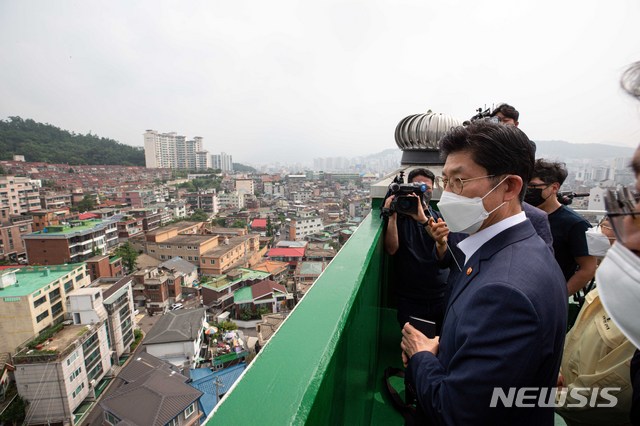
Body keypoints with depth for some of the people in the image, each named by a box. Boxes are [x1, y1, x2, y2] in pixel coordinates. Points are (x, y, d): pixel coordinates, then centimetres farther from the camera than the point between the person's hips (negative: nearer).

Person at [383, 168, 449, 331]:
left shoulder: (438, 217, 6)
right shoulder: (399, 216, 0)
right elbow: (391, 249, -12)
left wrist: (423, 218, -26)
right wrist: (392, 216, -22)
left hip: (440, 298, 2)